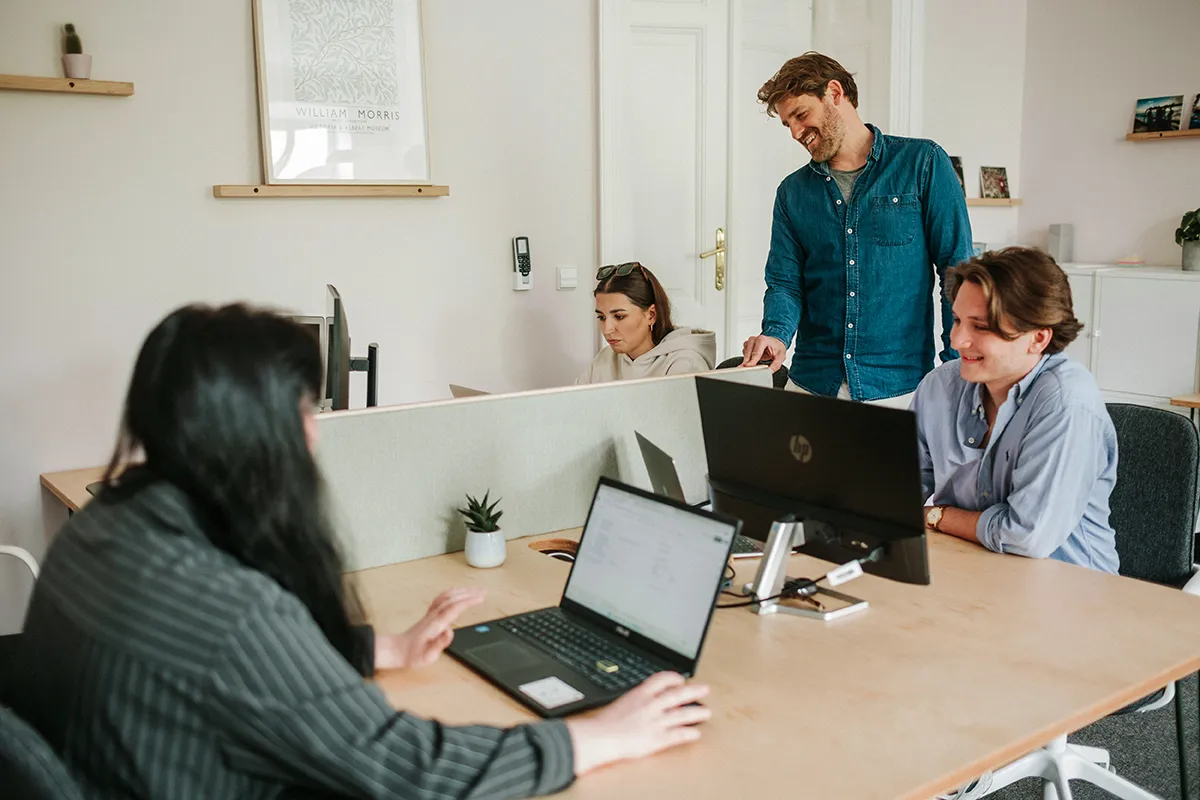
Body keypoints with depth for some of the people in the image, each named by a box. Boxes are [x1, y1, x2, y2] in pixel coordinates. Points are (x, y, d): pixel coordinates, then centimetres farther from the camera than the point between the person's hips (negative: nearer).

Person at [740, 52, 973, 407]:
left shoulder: (923, 164, -1)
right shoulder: (792, 192, 10)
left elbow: (958, 268, -3)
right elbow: (784, 281, 6)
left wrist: (958, 366, -11)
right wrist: (776, 334, -16)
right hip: (812, 384, 3)